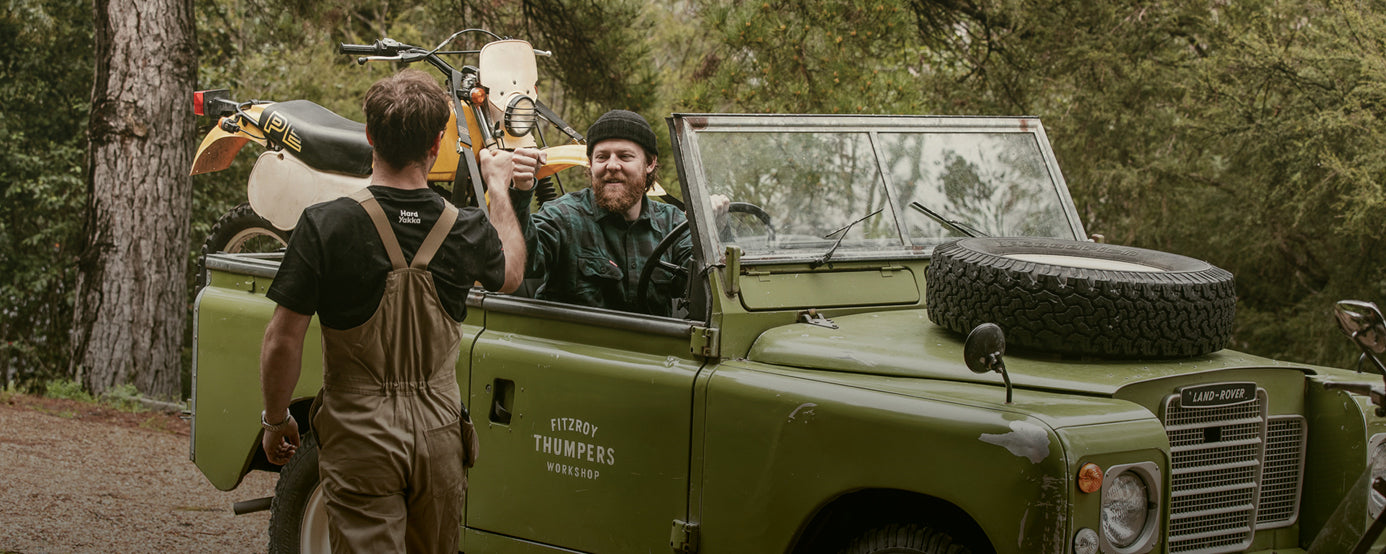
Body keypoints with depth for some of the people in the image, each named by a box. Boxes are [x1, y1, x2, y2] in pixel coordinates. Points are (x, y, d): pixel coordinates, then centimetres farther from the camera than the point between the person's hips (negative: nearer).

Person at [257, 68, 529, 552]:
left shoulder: (325, 226, -15)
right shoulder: (467, 232, -5)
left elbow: (283, 342, -12)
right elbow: (509, 274, 20)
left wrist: (275, 421, 5)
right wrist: (498, 186, 33)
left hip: (360, 436, -3)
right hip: (437, 435, 3)